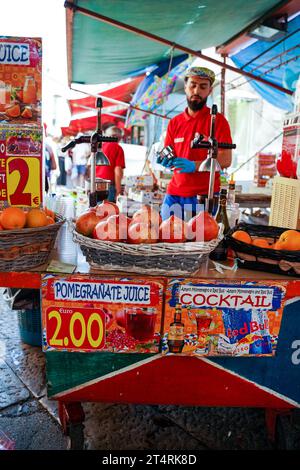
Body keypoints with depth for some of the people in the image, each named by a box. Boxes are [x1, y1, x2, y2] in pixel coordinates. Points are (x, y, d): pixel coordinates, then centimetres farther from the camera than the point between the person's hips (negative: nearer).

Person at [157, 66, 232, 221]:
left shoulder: (217, 120, 0)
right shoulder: (174, 122, 13)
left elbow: (226, 159, -10)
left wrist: (194, 165, -23)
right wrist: (165, 160, -7)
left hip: (205, 195, -3)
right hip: (174, 194, 4)